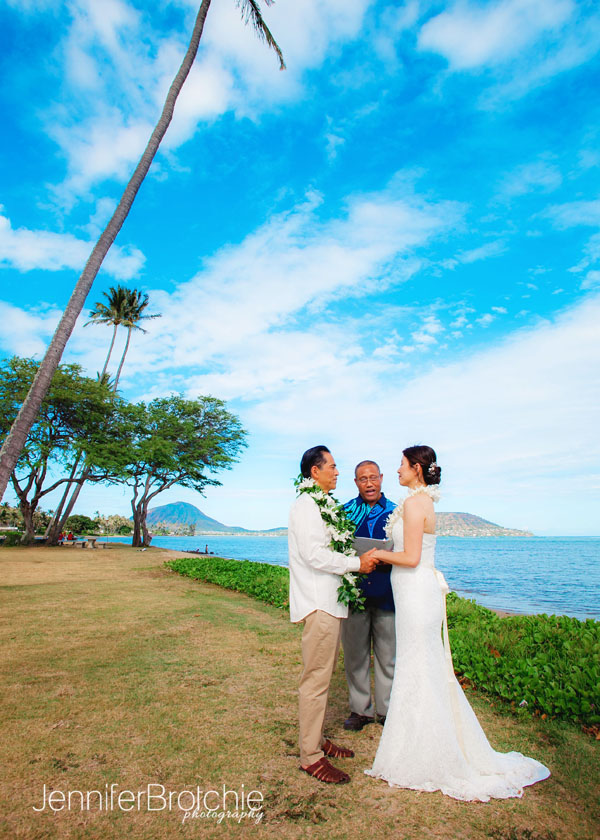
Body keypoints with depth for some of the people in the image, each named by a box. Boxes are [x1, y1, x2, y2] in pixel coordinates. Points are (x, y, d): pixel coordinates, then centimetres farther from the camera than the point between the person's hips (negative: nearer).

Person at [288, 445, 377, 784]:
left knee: (323, 676, 18)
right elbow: (313, 554, -22)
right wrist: (356, 562, -15)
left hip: (330, 602, 10)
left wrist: (359, 558, 10)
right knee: (316, 678, -1)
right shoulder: (306, 505, -14)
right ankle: (310, 756, 12)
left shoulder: (323, 505, 15)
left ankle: (318, 740, 32)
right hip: (318, 604, -10)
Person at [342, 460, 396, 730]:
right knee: (355, 655, 10)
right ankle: (360, 709, 28)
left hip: (386, 594, 0)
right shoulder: (344, 511, 3)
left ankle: (387, 709, 29)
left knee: (387, 655, 11)